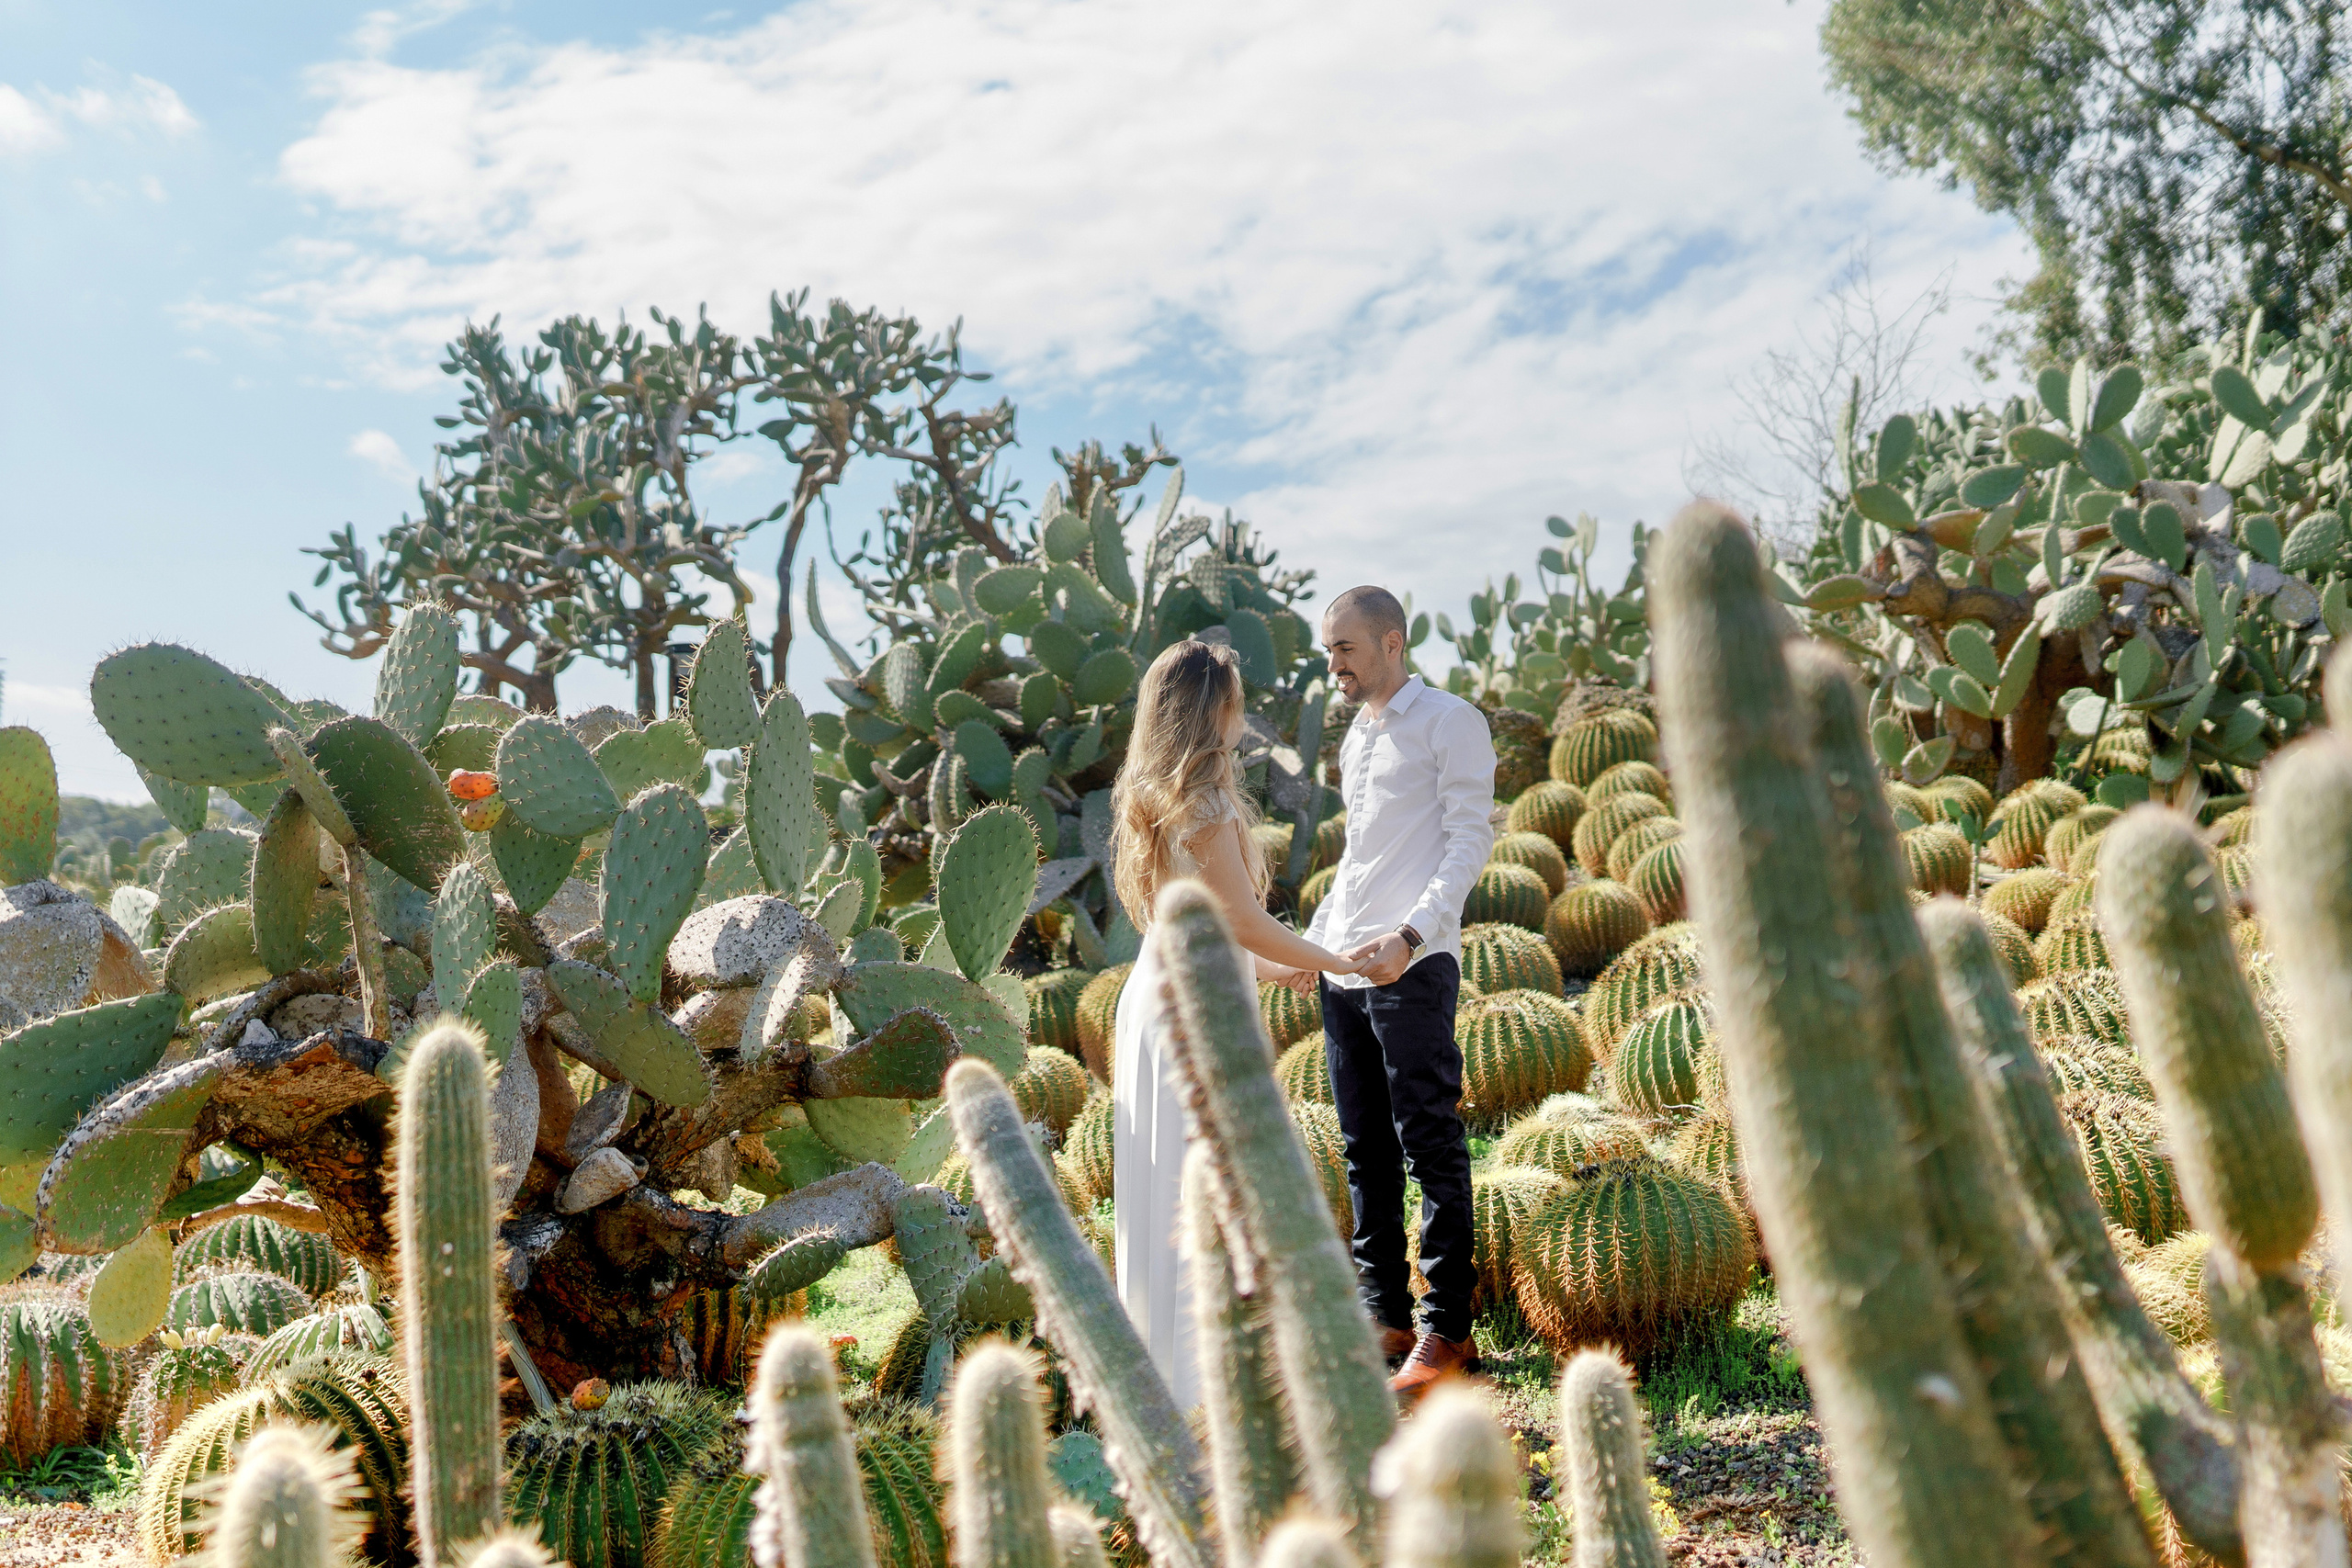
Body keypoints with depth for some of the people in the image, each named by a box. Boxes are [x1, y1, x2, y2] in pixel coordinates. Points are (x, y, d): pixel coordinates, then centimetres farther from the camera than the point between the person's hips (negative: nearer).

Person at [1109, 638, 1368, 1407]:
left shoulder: (1150, 797, 10)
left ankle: (1158, 1344, 29)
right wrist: (1337, 962, -3)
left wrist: (1270, 969, 23)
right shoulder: (1203, 805, -18)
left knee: (1163, 1182, 17)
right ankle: (1194, 1368, 11)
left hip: (1155, 990, 9)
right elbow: (1247, 923, -16)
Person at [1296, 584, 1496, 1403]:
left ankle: (1447, 1332, 2)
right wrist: (1311, 937, 15)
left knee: (1431, 1149, -4)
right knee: (1365, 1153, 9)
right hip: (1343, 969, 8)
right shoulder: (1356, 736, 21)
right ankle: (1385, 1318, 17)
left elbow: (1469, 842, -10)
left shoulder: (1449, 722, -2)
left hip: (1413, 967, -8)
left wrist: (1408, 936, -21)